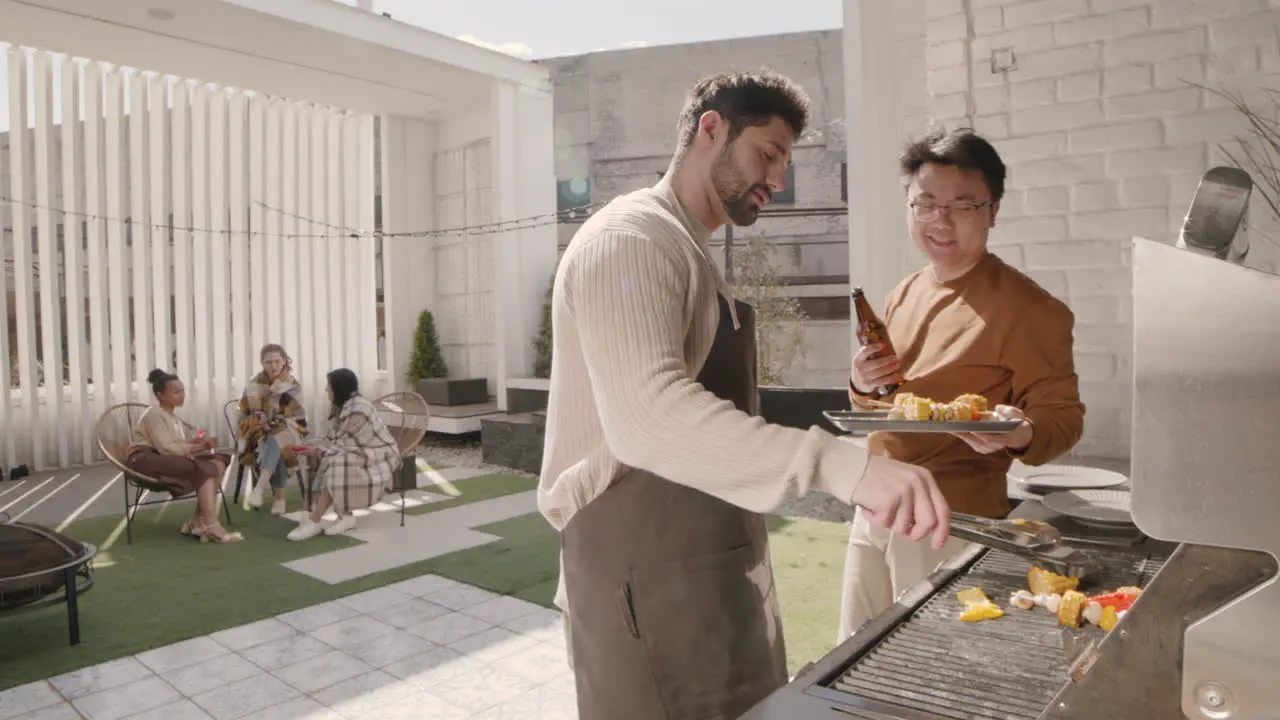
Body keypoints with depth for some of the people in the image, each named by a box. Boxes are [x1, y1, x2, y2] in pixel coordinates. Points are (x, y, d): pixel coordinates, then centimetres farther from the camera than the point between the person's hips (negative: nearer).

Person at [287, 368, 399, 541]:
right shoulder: (340, 405, 5)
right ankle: (345, 516, -13)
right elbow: (335, 438, 7)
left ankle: (313, 522, -22)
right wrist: (317, 449, -10)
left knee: (337, 464, -28)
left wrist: (318, 450, -13)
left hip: (377, 455, -9)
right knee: (327, 460, -15)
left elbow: (345, 443, -20)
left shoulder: (358, 410, -24)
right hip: (361, 451, 9)